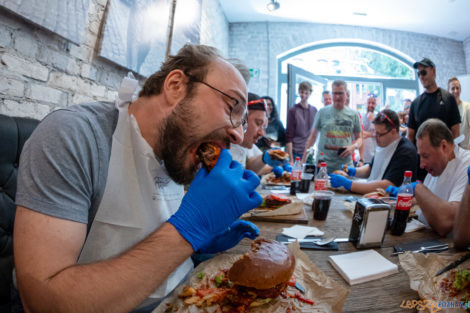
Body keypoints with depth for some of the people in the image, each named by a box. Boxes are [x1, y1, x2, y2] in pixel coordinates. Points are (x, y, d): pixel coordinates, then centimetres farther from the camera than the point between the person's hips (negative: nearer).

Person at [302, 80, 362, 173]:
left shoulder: (353, 114, 7)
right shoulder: (322, 112, 4)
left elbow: (359, 138, 14)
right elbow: (313, 136, 7)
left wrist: (354, 146, -9)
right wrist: (303, 160, 2)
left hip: (345, 165, 1)